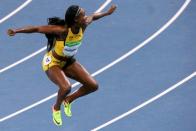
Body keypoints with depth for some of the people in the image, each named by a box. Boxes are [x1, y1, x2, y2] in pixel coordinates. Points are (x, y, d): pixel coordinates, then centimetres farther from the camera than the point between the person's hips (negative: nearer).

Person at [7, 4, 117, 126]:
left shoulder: (83, 25, -15)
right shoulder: (62, 30, -34)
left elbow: (93, 16, 9)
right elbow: (37, 28, -35)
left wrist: (107, 13, 26)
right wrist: (16, 31, -45)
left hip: (69, 62, 7)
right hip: (52, 63, -7)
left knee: (93, 85, -3)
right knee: (66, 87, -34)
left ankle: (68, 100, 23)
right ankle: (56, 108, 1)